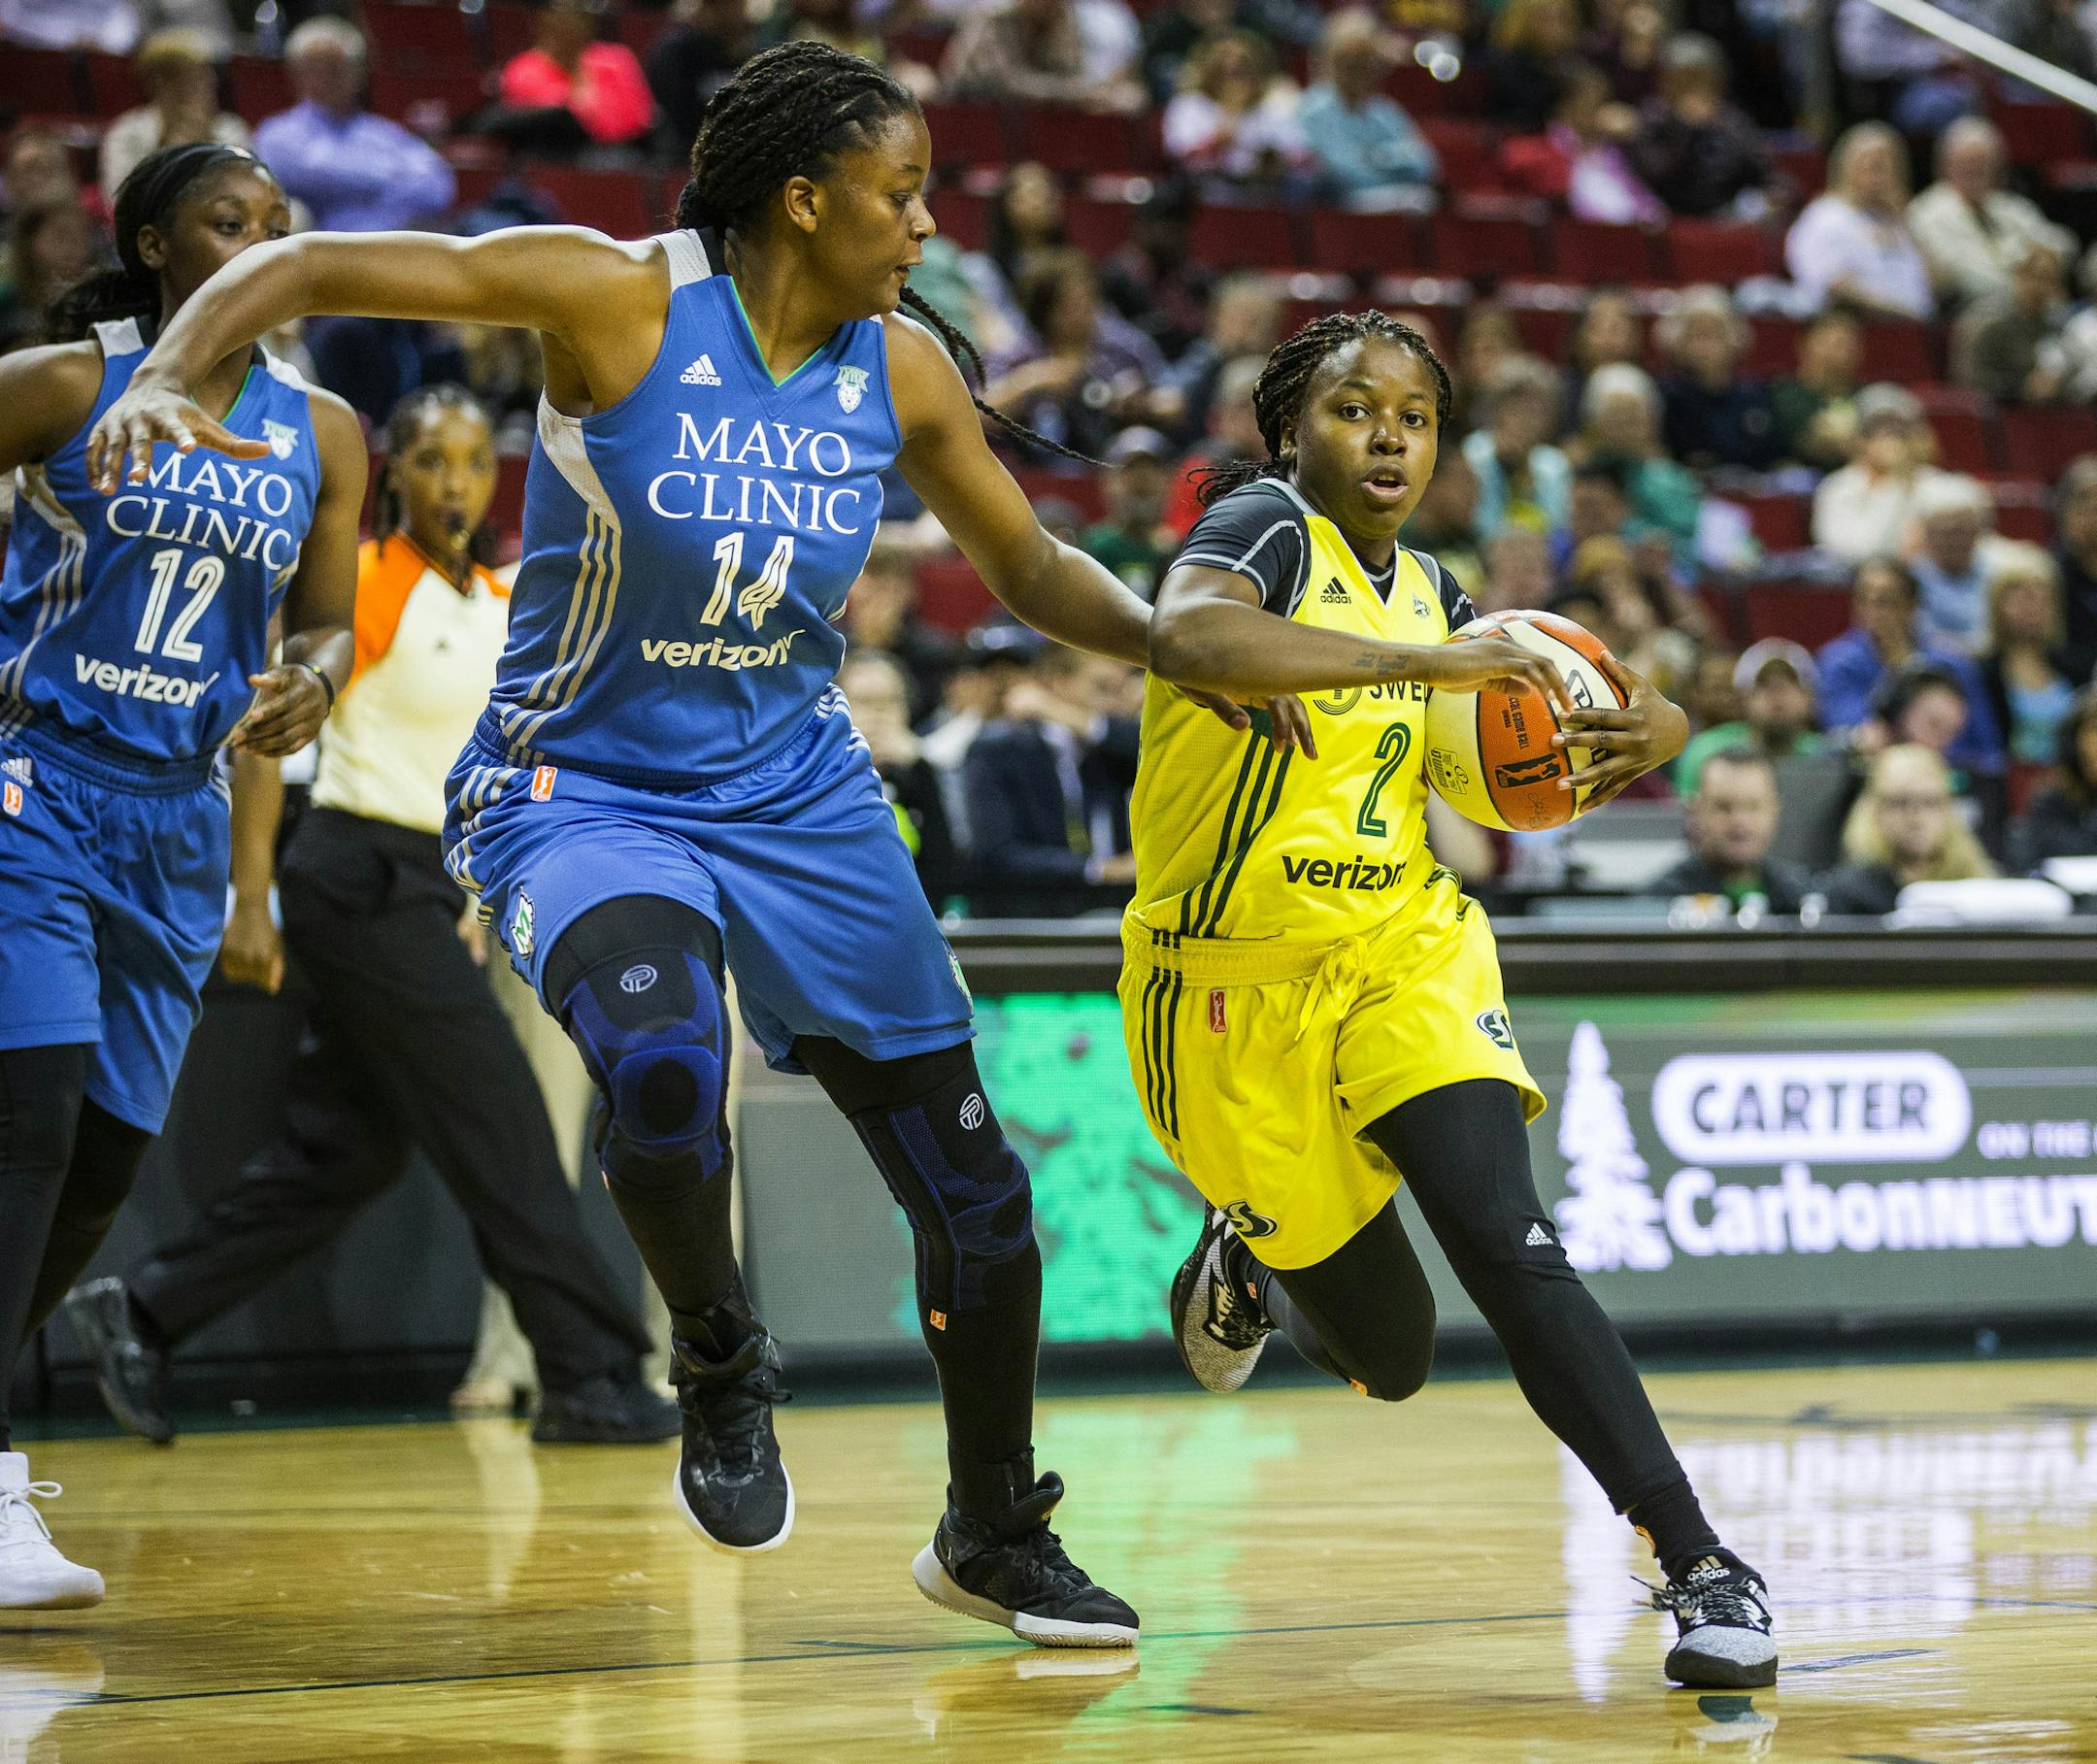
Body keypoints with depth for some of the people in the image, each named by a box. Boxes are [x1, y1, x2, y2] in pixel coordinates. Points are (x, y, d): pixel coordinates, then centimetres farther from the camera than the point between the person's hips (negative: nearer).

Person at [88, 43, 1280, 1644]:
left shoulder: (902, 367, -3)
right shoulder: (619, 299, -18)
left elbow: (1028, 568, 12)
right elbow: (305, 267, -18)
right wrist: (168, 375, -36)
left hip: (798, 803, 5)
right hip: (583, 791, -5)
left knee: (975, 1190, 6)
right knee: (661, 1062, -37)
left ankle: (993, 1538, 30)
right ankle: (720, 1360, -5)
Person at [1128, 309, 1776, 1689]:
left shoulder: (1427, 590, 7)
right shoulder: (1265, 527, -13)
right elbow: (1187, 640, -37)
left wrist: (1650, 732, -1)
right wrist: (1423, 663, -40)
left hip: (1405, 956, 4)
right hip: (1238, 992, -3)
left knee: (1505, 1240, -21)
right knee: (1389, 1351, 6)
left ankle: (1700, 1564, -22)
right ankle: (1245, 1263, 40)